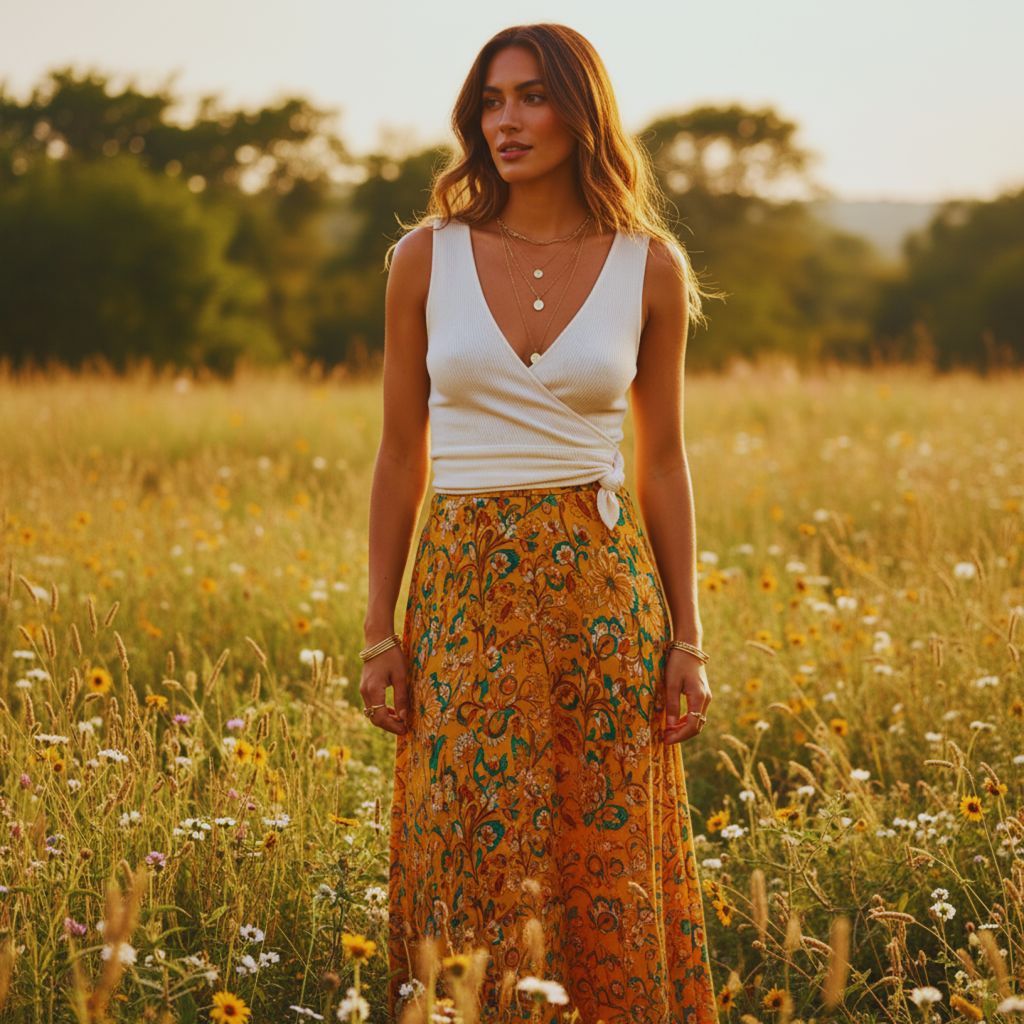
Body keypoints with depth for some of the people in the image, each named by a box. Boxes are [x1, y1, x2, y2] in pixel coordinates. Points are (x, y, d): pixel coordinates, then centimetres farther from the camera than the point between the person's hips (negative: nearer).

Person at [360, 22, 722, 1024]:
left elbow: (663, 461, 7)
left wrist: (686, 639, 3)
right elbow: (401, 455, 6)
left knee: (603, 860, 3)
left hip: (599, 585, 0)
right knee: (472, 862, 0)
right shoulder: (426, 257, 2)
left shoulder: (650, 267, 2)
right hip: (465, 592, 0)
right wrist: (380, 631, 2)